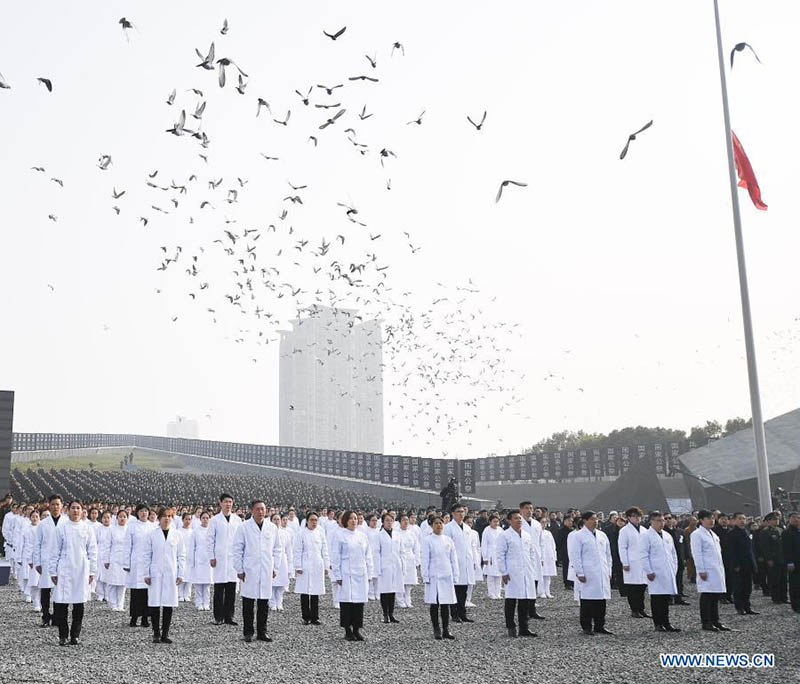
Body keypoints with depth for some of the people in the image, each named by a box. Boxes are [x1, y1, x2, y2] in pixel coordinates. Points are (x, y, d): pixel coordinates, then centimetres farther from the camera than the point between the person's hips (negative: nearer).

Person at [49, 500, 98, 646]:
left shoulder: (86, 528, 3)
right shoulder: (62, 527, 1)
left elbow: (92, 550, 7)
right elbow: (56, 550, 4)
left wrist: (92, 571, 3)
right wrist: (53, 571, 2)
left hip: (81, 569, 1)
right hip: (65, 568, -1)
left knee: (79, 605, 4)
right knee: (61, 604, -2)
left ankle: (75, 635, 15)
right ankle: (63, 636, 11)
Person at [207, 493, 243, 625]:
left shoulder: (237, 520, 9)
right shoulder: (215, 520, 3)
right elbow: (210, 539, 3)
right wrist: (211, 557, -3)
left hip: (234, 558, 2)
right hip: (220, 558, -2)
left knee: (231, 590, 3)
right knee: (219, 590, -1)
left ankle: (229, 616, 10)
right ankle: (218, 617, 7)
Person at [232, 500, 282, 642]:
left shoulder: (272, 528, 7)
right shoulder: (243, 527, -2)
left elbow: (277, 549, 15)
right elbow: (237, 549, 1)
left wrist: (275, 567, 9)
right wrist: (239, 569, -3)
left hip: (266, 571, 3)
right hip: (249, 571, -3)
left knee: (264, 603, 5)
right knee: (248, 603, 1)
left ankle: (262, 632, 15)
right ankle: (248, 632, 11)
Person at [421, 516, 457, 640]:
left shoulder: (448, 540, 8)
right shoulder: (427, 540, -3)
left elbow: (453, 559, 11)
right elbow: (424, 559, -5)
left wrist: (455, 575, 7)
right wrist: (425, 577, -9)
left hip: (447, 576, 3)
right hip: (433, 576, -3)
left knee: (446, 604, 6)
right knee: (434, 604, 2)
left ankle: (446, 630, 13)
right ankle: (437, 631, 11)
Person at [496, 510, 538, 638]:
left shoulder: (527, 536, 13)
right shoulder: (505, 536, -3)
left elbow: (532, 553, 19)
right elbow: (500, 555, -5)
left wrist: (533, 569, 12)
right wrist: (503, 572, -9)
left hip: (527, 573, 5)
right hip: (512, 573, -5)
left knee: (525, 601, 7)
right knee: (511, 601, -2)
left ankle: (524, 628, 14)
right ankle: (511, 627, 7)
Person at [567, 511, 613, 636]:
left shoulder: (602, 535, 14)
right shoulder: (578, 536, -5)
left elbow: (608, 554, 20)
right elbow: (575, 556, -8)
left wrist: (609, 571, 14)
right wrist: (580, 573, -12)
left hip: (602, 574, 6)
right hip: (587, 576, -5)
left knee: (601, 602, 7)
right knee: (587, 602, -2)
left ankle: (600, 626, 17)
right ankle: (586, 627, 7)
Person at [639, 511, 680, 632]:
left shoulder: (667, 536, 16)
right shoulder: (646, 536, -5)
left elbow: (673, 554, 22)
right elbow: (643, 555, -9)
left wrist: (674, 569, 14)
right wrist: (649, 571, -14)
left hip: (668, 573, 6)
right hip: (655, 573, -6)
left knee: (666, 599, 8)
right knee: (656, 599, -4)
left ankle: (666, 623, 15)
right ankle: (657, 624, 3)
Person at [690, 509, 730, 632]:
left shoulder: (713, 534, 20)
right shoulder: (697, 534, -7)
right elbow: (697, 554, -12)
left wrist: (721, 569, 17)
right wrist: (701, 570, -17)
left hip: (717, 570, 8)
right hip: (707, 571, -8)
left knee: (716, 596, 10)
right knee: (706, 597, -5)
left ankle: (715, 621, 17)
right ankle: (706, 623, 0)